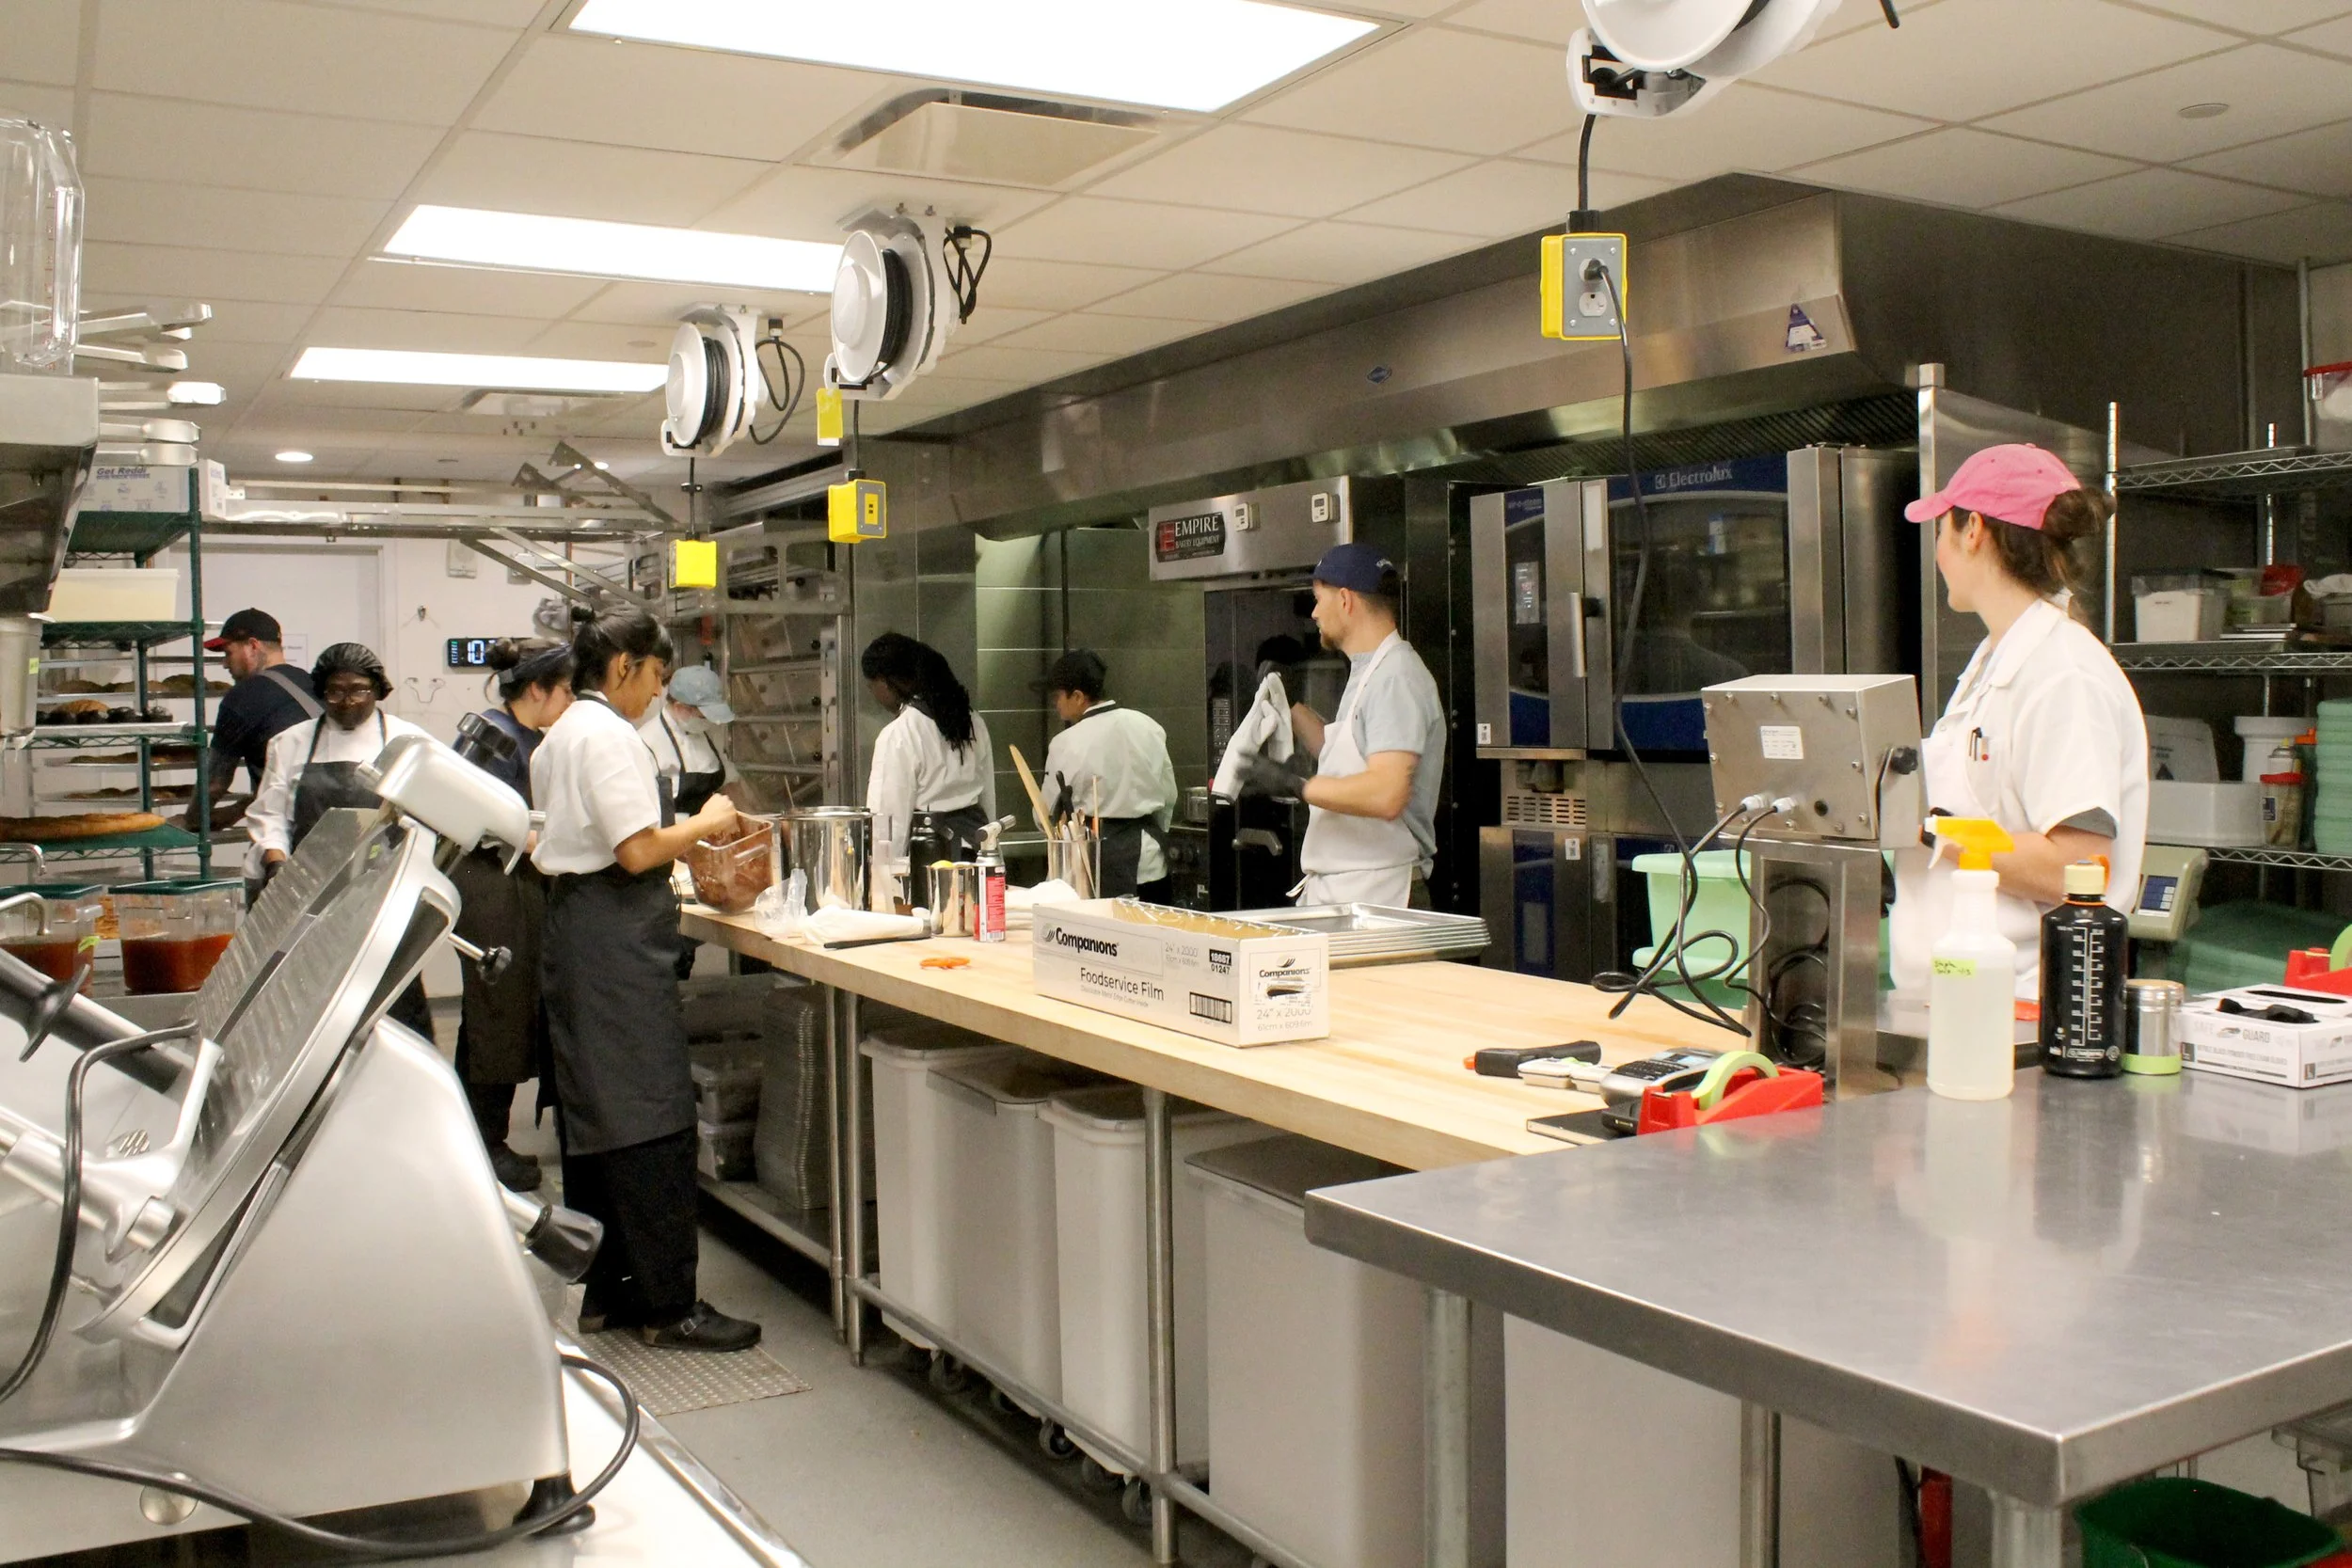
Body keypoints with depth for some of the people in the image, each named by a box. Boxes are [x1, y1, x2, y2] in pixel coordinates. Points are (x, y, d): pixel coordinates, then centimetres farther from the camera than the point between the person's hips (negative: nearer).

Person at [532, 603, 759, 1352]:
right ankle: (669, 1305, -2)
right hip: (617, 934, -11)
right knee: (649, 1119, -7)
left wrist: (681, 835, 20)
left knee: (590, 1114, 14)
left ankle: (601, 1290, 22)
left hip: (572, 923, 11)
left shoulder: (560, 736, 18)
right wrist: (703, 822, -4)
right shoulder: (609, 736, -14)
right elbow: (638, 851, -19)